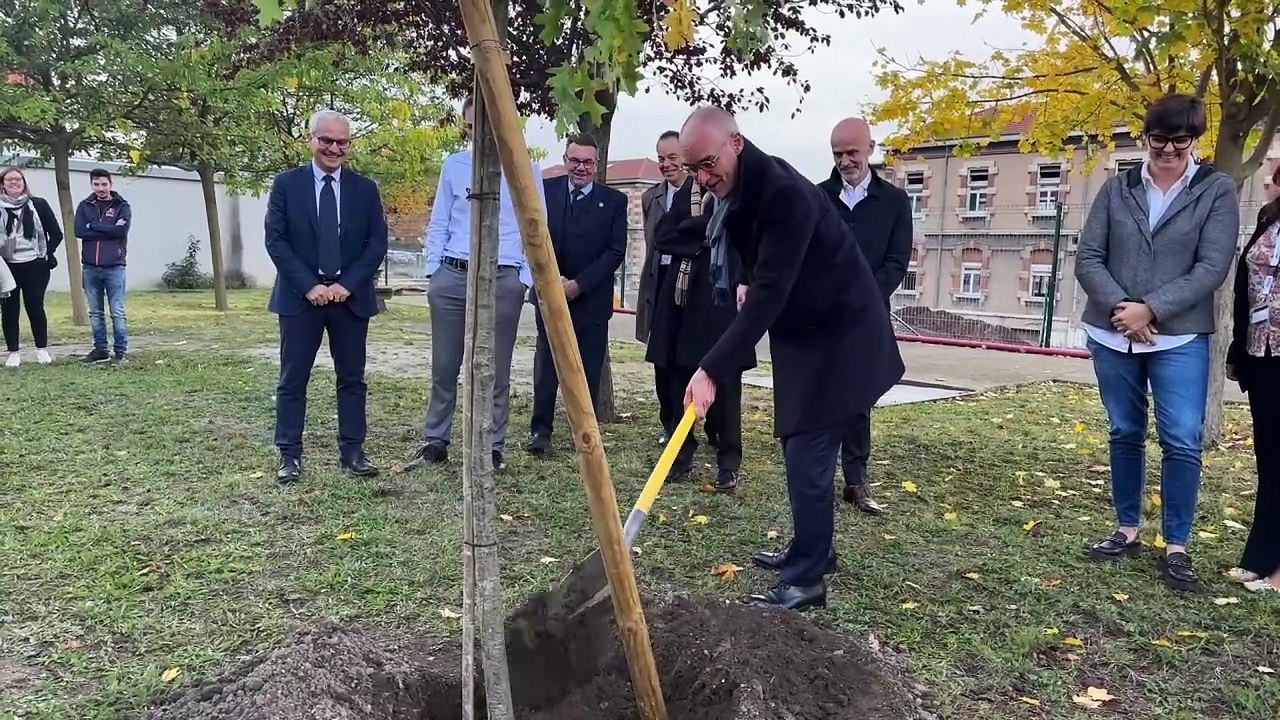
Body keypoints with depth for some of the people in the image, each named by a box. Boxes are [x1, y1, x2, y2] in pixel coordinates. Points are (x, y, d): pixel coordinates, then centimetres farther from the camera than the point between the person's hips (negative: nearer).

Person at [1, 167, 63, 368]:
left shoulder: (38, 205, 3)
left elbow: (56, 234, 7)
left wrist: (48, 255, -2)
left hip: (35, 266, -1)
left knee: (35, 307, 4)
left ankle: (42, 349, 16)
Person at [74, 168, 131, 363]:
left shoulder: (122, 206, 3)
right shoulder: (84, 206, 10)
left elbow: (121, 230, -14)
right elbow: (78, 230, -4)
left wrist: (93, 226, -8)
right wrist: (108, 231, -9)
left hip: (114, 267, -3)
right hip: (90, 267, 3)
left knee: (117, 312, -3)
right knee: (95, 312, 9)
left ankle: (121, 351, 2)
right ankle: (100, 349, 16)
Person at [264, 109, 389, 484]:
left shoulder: (365, 189, 6)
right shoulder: (286, 183, 2)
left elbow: (377, 243, 2)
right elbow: (275, 240, -3)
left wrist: (348, 284, -9)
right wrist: (309, 285, -12)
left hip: (351, 296, 2)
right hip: (300, 296, -1)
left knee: (352, 378, 7)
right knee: (293, 379, 3)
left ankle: (352, 451, 15)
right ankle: (289, 455, 10)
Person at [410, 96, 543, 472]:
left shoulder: (525, 168, 3)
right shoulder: (453, 165, 8)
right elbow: (439, 224, 11)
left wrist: (525, 278, -3)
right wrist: (434, 271, 4)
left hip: (502, 281, -2)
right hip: (452, 276, 2)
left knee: (495, 371, 5)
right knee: (444, 367, 8)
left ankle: (493, 448, 14)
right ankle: (435, 442, 19)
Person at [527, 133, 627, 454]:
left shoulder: (614, 201, 2)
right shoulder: (545, 190, 5)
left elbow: (616, 251, -4)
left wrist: (578, 284, -13)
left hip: (592, 299, 0)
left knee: (589, 369, 3)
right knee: (546, 365, 2)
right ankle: (540, 430, 9)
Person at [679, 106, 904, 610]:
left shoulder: (784, 193, -28)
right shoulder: (735, 188, 0)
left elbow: (770, 294, -35)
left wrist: (712, 370, -37)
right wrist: (745, 280, 2)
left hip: (839, 335, -9)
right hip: (801, 332, 9)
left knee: (808, 455, -10)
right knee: (801, 449, 16)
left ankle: (805, 581, 1)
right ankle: (813, 549, 31)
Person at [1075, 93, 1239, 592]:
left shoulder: (1217, 190, 1)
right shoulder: (1117, 189, 6)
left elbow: (1212, 268, -8)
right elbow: (1088, 259, 0)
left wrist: (1151, 309, -17)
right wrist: (1119, 307, -15)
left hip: (1180, 338, -2)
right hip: (1113, 336, 2)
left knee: (1182, 441, -6)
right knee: (1125, 434, 11)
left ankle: (1176, 547, 7)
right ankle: (1127, 531, 24)